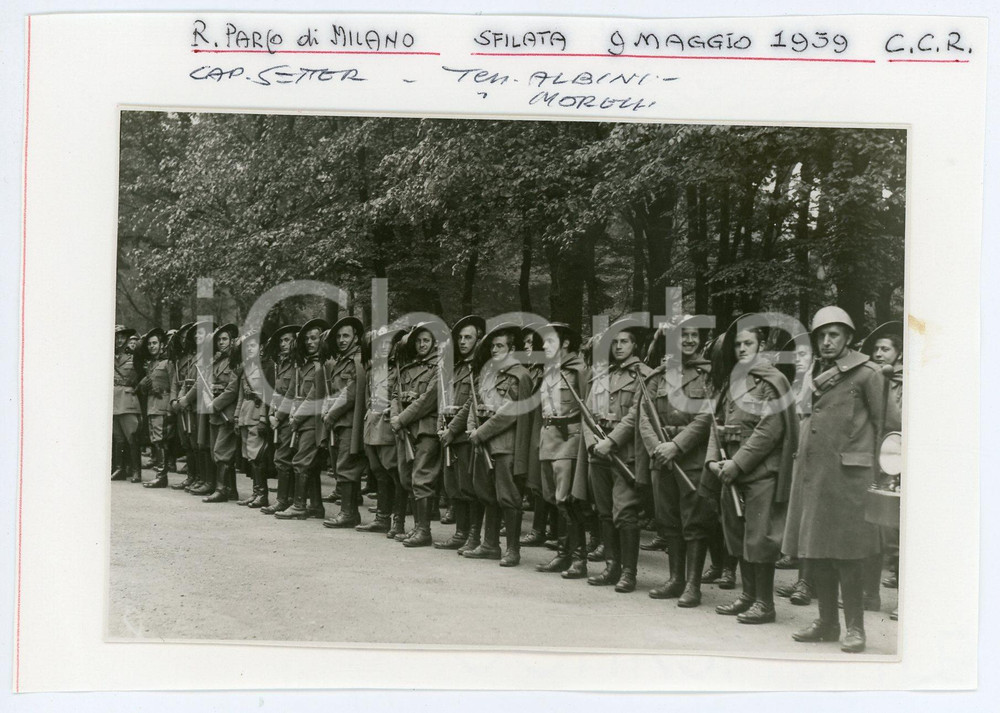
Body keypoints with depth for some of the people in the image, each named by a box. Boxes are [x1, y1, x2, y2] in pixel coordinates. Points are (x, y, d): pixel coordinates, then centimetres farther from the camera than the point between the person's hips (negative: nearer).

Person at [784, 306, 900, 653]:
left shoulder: (867, 373, -5)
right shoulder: (815, 373, 14)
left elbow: (890, 425, -4)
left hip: (846, 474, -7)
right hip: (810, 474, 7)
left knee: (845, 555, -3)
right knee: (813, 553, 10)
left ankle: (855, 628, 7)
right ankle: (827, 622, 22)